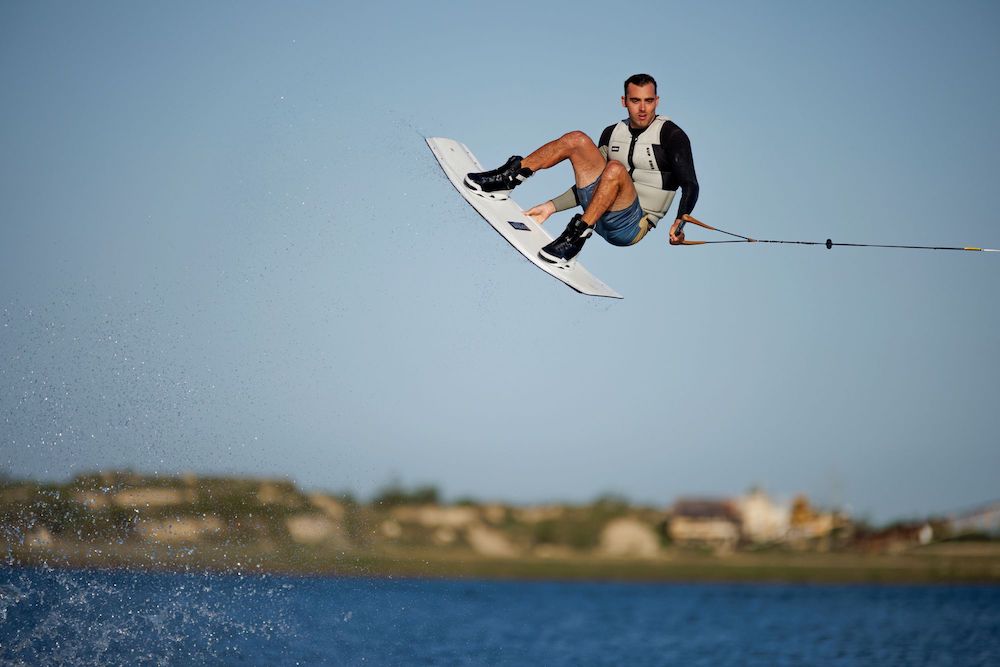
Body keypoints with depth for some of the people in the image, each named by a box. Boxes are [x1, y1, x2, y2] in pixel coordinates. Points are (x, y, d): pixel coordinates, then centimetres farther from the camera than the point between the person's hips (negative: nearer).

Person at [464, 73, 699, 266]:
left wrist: (680, 222, -31)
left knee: (616, 169, -34)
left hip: (632, 227, -6)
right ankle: (508, 177, -8)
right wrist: (552, 206, 9)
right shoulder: (612, 133, 12)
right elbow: (591, 185, 19)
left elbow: (690, 185, -13)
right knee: (578, 140, -6)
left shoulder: (671, 135, -6)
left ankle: (577, 235, -35)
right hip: (600, 218, 6)